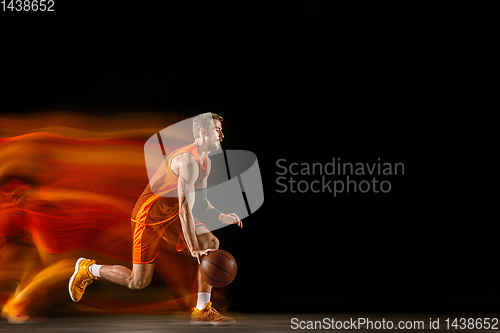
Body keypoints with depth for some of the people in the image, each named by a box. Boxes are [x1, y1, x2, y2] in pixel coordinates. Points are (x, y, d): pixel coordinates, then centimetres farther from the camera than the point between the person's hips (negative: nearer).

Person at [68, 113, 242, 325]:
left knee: (211, 243, -12)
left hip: (172, 215, 9)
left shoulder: (205, 162, 7)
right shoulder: (188, 160, -24)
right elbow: (185, 208, -30)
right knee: (138, 282, -5)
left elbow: (199, 203, 14)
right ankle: (88, 269, 20)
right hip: (150, 216, -9)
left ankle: (201, 310, -8)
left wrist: (221, 217, -6)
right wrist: (193, 249, -32)